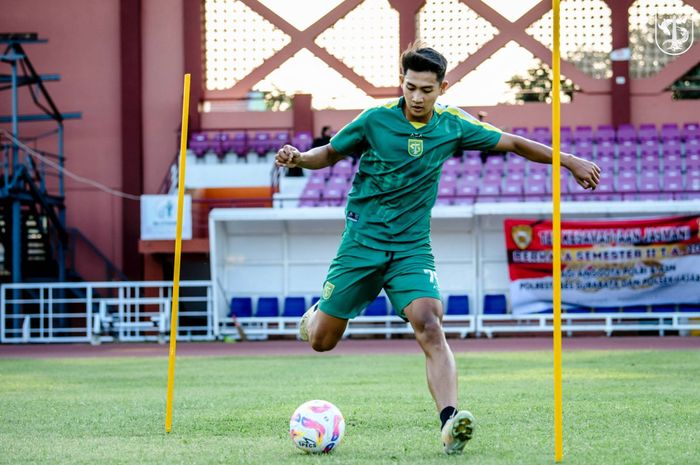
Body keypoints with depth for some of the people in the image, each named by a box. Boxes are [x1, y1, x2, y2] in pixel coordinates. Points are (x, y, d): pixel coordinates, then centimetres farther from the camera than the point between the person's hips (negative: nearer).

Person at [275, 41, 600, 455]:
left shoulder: (453, 125, -1)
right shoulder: (376, 119, -7)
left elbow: (512, 143, 10)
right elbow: (331, 153, 7)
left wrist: (569, 161, 7)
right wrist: (299, 158, -14)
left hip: (412, 247, 1)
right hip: (363, 239, -1)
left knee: (430, 327, -24)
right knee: (322, 340, 1)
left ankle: (450, 421, -35)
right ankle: (317, 313, 39)